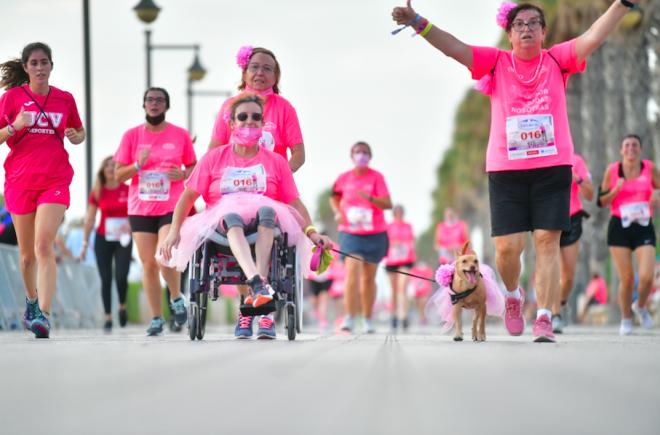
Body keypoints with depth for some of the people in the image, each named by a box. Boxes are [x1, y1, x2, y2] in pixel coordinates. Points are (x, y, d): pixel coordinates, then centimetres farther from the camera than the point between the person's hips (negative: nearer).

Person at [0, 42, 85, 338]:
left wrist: (76, 137, -2)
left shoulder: (65, 99, 6)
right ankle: (31, 300, 37)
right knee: (27, 253, 10)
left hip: (55, 180, -1)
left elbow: (80, 132, 21)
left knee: (44, 246, -19)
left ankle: (43, 315, -25)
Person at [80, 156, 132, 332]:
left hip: (123, 239, -1)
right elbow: (89, 219, 4)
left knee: (121, 276, -14)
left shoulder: (128, 190, 0)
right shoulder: (97, 192, 2)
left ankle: (122, 306, 14)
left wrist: (130, 224, -18)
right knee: (106, 279, 0)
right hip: (103, 239, 1)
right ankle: (108, 318, 6)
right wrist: (85, 243, 0)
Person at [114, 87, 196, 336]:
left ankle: (176, 298, 9)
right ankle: (156, 318, 11)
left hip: (172, 208, -2)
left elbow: (194, 167, 13)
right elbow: (118, 175, 5)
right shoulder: (132, 135, 6)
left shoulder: (180, 135, 5)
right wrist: (137, 165, -13)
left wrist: (183, 174, -8)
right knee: (149, 264, 2)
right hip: (140, 209, 2)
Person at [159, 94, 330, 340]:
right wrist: (174, 231, -3)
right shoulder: (215, 158, 13)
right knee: (233, 215, -37)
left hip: (264, 226, 1)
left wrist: (311, 232, -4)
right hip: (223, 224, -1)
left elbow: (294, 202, 11)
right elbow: (189, 195, 10)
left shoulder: (275, 162, 15)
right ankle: (257, 285, -60)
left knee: (267, 210, -35)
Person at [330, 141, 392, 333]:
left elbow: (388, 204, -14)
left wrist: (369, 197, -30)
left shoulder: (376, 177, -5)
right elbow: (334, 197, 19)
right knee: (352, 272, -17)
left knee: (369, 277, 10)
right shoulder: (344, 178, 1)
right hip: (350, 233, 0)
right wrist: (337, 211, -1)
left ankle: (368, 320, 23)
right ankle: (349, 318, -23)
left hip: (375, 234, 0)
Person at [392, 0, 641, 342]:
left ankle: (544, 320, -3)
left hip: (553, 166, 0)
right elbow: (454, 48, -5)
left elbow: (592, 38, -8)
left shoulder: (557, 60, 4)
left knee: (547, 243, -5)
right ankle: (513, 295, 29)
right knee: (507, 247, -2)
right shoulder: (497, 62, 4)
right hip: (505, 169, 0)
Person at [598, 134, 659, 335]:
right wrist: (615, 190, -12)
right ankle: (626, 319, 17)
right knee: (626, 278, -5)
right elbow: (601, 201, 5)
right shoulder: (612, 170, 1)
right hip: (619, 228, -1)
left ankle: (640, 306, 18)